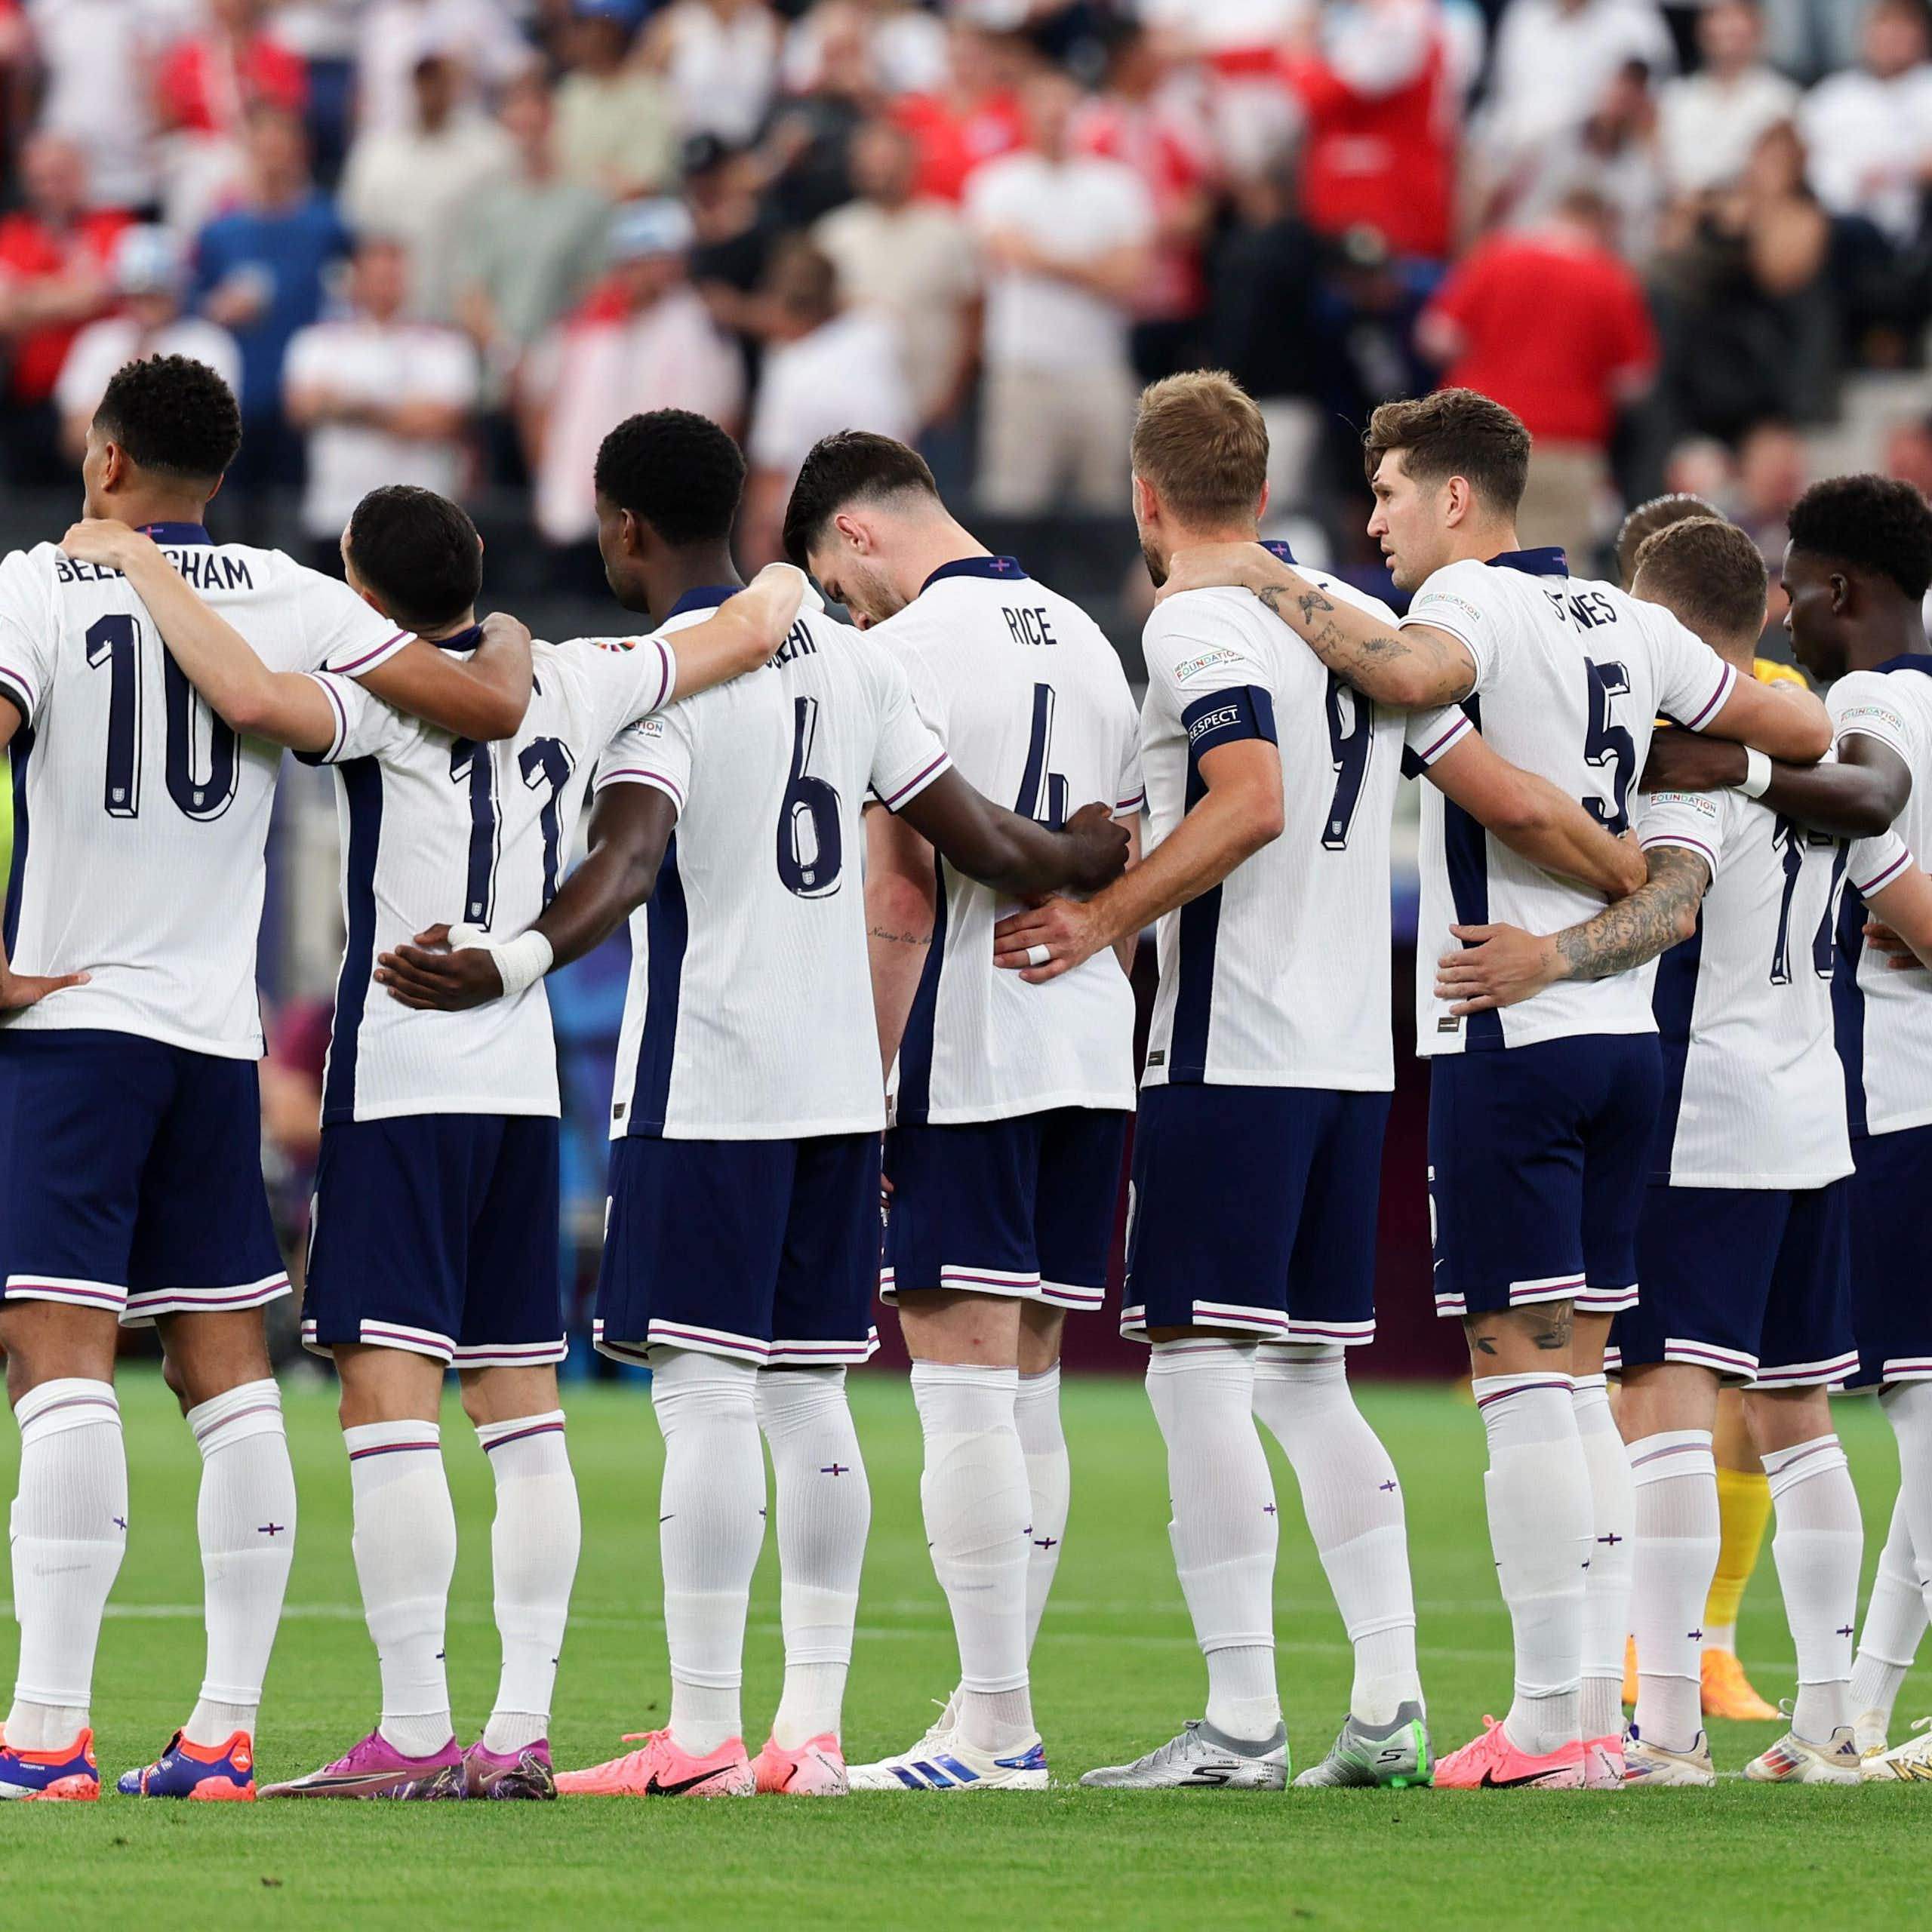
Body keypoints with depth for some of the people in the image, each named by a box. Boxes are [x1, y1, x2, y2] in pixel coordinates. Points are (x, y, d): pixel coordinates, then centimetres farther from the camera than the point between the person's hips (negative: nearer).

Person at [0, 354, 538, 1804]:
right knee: (228, 1369, 9)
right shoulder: (287, 600, 5)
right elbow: (486, 708, 4)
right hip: (220, 1032, 4)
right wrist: (511, 653, 27)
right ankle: (227, 1726, 9)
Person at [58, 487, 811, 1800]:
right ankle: (521, 1734, 7)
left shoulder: (390, 695, -10)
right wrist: (782, 590, 44)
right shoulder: (574, 685, 9)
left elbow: (255, 696, -29)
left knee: (388, 1397, -8)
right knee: (523, 1408, 9)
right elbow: (750, 634, 21)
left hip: (405, 1082, -7)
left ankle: (414, 1738, -15)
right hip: (528, 1075, 7)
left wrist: (144, 566, -16)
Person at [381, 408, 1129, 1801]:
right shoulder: (846, 657, 11)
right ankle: (813, 1730, 9)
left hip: (706, 1085, -7)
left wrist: (512, 964, -41)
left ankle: (703, 1736, -9)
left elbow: (629, 859, -26)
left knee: (706, 1391, -7)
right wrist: (1097, 859, 34)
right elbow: (985, 846, 14)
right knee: (809, 1397, 10)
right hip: (839, 1079, 7)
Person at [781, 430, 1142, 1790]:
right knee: (1028, 1381, 12)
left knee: (967, 1382, -7)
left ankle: (994, 1733, -10)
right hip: (1088, 1055, 8)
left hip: (965, 1061, -8)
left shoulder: (907, 652, -9)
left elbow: (900, 898, -13)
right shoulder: (1084, 640, 15)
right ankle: (1001, 1714, 13)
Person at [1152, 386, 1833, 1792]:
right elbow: (1803, 732, 22)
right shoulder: (1624, 622, 14)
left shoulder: (1475, 597, -8)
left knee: (1521, 1369, -6)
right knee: (1576, 1372, 10)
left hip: (1511, 1035, -7)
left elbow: (1413, 674, -33)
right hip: (1625, 1030, 7)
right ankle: (1597, 1709, 8)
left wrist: (1274, 582, -19)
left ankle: (1551, 1721, -8)